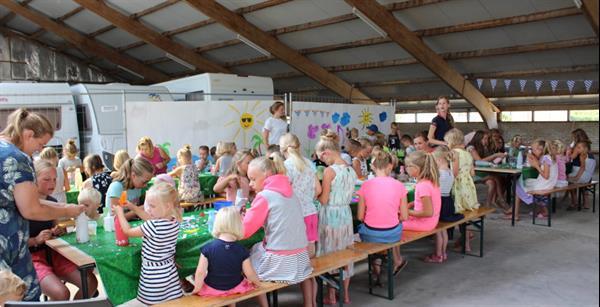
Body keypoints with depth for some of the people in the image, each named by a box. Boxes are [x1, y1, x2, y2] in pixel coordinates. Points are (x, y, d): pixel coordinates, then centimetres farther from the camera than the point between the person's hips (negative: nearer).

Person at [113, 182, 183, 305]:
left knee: (153, 303, 7)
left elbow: (128, 231, -8)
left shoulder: (153, 226, -24)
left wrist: (120, 212, 6)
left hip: (153, 275, -7)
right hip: (170, 273, 7)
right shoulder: (174, 221, -3)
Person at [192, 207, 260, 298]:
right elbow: (250, 273, -13)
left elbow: (200, 272, -20)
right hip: (235, 287, 0)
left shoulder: (208, 248, -22)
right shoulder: (242, 250, -20)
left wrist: (197, 288, -3)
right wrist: (257, 282, 8)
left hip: (212, 288, 0)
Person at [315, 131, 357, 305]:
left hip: (330, 215, -6)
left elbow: (324, 200, -15)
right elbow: (348, 195, 11)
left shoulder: (330, 171, -18)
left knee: (330, 254, 7)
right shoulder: (351, 170, 3)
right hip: (346, 214, 7)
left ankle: (332, 296, 19)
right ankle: (345, 294, 28)